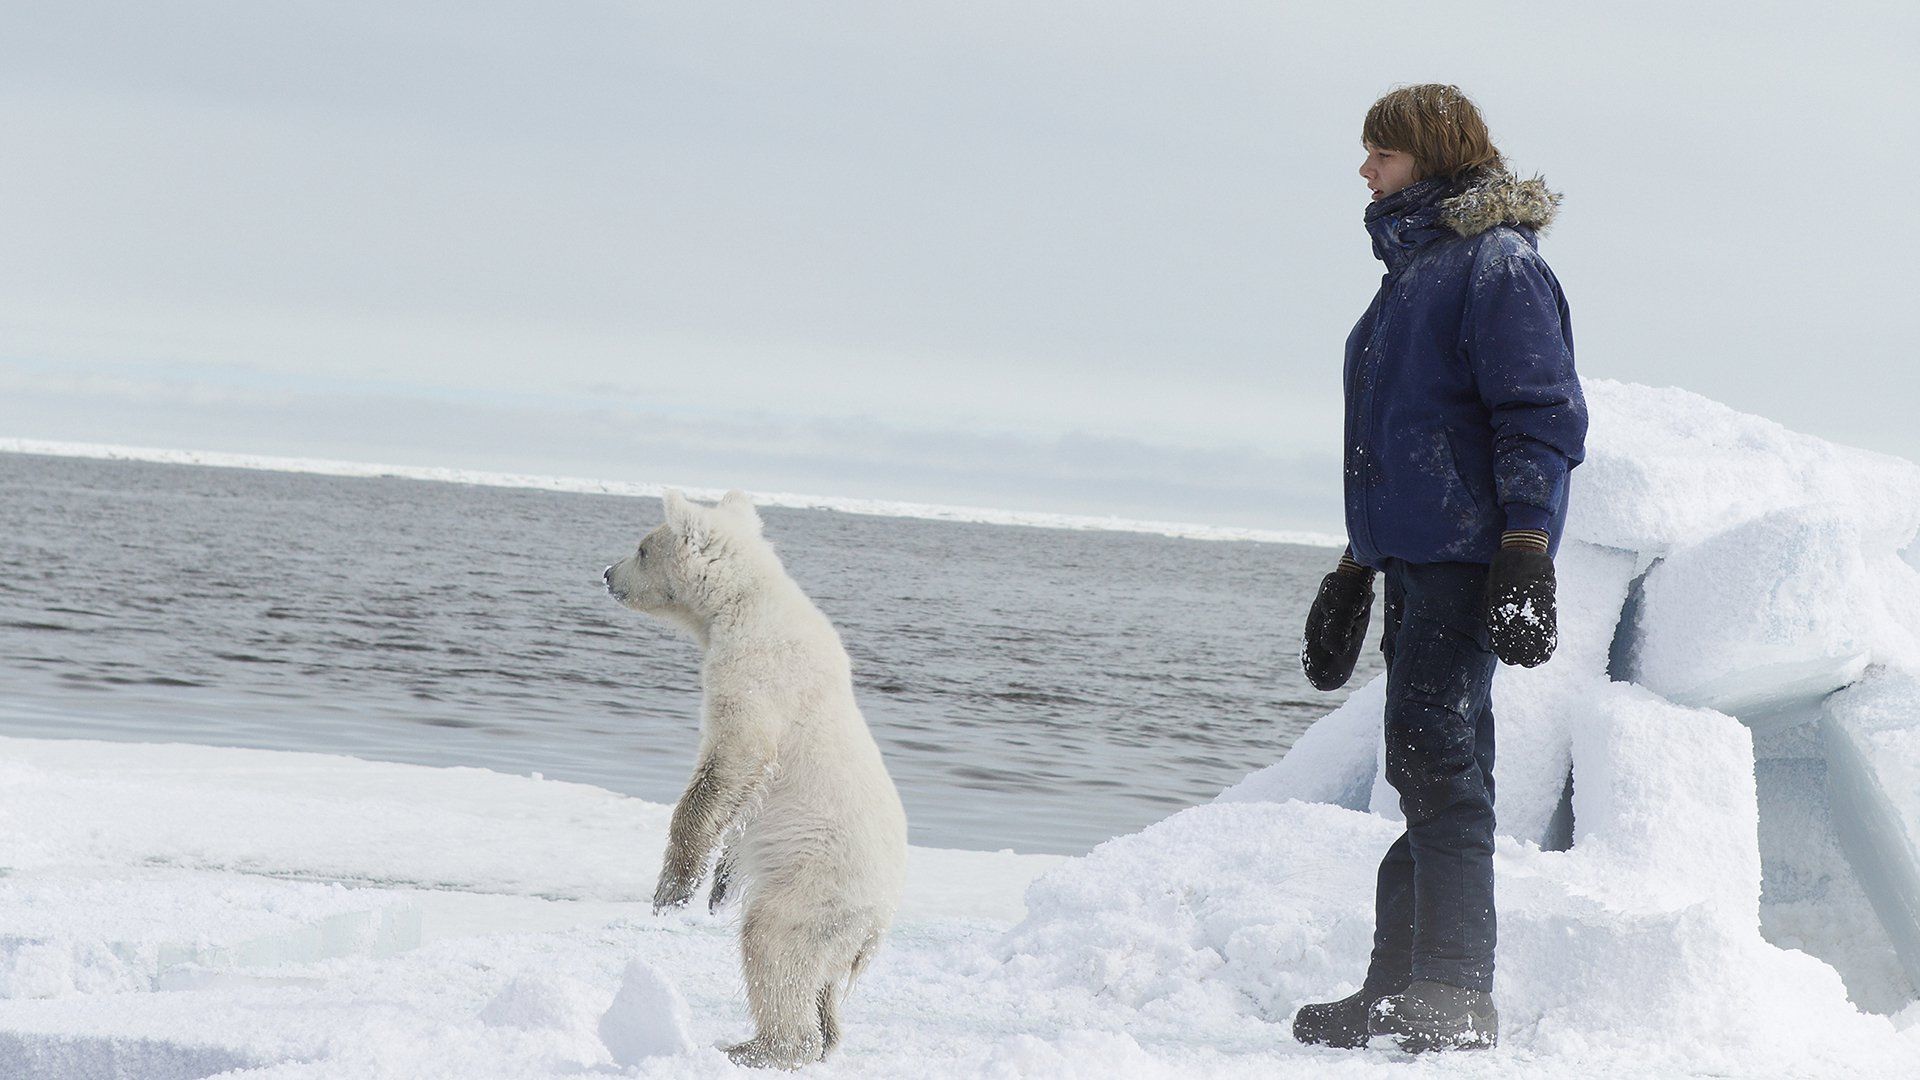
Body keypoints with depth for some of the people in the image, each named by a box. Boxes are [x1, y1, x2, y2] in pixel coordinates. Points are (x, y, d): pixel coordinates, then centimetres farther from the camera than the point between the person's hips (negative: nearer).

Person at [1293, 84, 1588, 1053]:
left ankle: (1454, 1001, -17)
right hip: (1411, 560, 10)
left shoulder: (1498, 263, -7)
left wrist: (1526, 552, -23)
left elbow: (1542, 417, -15)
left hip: (1468, 560, -10)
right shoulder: (1412, 266, 22)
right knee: (1427, 770, 8)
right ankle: (1399, 992, 9)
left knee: (1436, 763, -15)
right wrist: (1354, 571, 27)